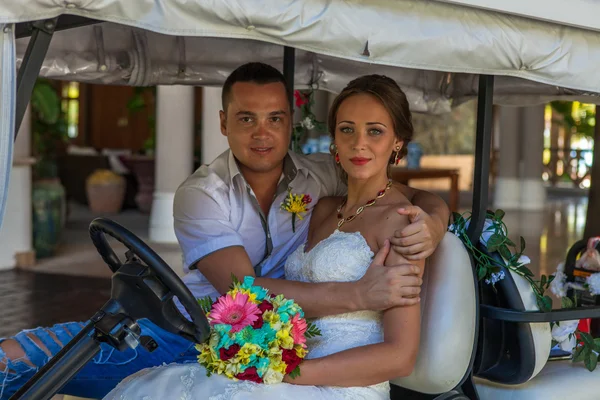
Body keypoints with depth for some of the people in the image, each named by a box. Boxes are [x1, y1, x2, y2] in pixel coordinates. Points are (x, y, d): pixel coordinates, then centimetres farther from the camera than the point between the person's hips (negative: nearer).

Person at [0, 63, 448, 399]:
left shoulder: (322, 177, 1)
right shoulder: (202, 193, -8)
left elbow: (422, 197, 7)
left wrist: (432, 223, -20)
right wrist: (360, 294, -31)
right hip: (188, 331, 0)